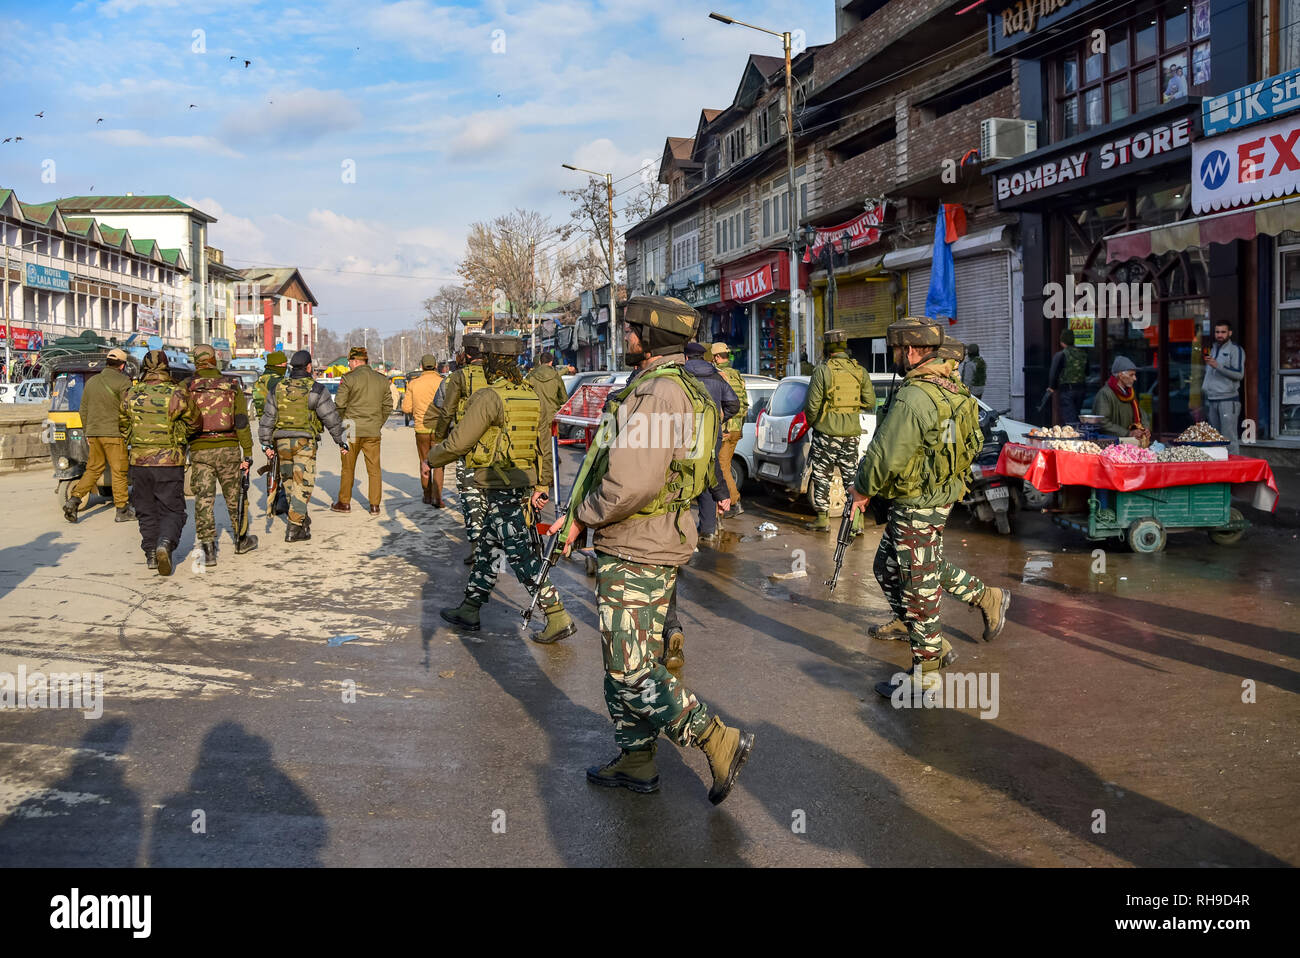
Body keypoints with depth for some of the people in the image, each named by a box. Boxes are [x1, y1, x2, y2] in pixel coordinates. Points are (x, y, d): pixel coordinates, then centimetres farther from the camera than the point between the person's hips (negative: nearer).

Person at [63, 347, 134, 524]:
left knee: (93, 469, 16)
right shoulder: (123, 381, -8)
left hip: (94, 433, 6)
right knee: (119, 471, 0)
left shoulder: (91, 381, 13)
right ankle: (122, 511, 3)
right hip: (114, 433, -6)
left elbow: (84, 410, 17)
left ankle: (74, 499, 1)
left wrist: (87, 431, 24)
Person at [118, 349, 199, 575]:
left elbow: (122, 426, 13)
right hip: (169, 462, -3)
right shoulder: (177, 394, -8)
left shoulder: (130, 394, 1)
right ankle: (165, 543, -21)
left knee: (146, 510, 15)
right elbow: (193, 423, 4)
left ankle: (150, 553, 15)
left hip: (139, 461, 3)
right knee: (172, 510, 3)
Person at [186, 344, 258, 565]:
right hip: (228, 449, 1)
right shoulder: (232, 386, 3)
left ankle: (208, 548, -4)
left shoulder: (187, 387, 1)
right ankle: (241, 541, 29)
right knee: (235, 497, 15)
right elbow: (242, 423, -2)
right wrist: (248, 453, -1)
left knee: (204, 499, 1)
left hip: (199, 451, -1)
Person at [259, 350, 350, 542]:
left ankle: (302, 519, 31)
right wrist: (341, 441, 4)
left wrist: (266, 444, 12)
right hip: (305, 442, -4)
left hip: (282, 441, 5)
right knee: (302, 484, -2)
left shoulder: (278, 388, 7)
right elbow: (331, 418, -5)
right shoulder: (315, 389, -6)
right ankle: (294, 529, -7)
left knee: (289, 481, 18)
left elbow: (267, 418, 7)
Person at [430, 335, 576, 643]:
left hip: (498, 486, -9)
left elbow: (458, 442, -14)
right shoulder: (534, 395, 8)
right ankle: (469, 610, 30)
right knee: (486, 545, 19)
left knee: (521, 554, -5)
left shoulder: (489, 397, -16)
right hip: (523, 482, 9)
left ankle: (558, 619, -4)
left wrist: (433, 457, 4)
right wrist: (542, 485, 19)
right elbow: (545, 446, 12)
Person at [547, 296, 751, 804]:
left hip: (633, 552, -11)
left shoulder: (657, 391, -20)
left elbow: (632, 482, -29)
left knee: (630, 670, -5)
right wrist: (583, 512, 16)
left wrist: (583, 518, -13)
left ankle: (719, 742, 0)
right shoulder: (678, 388, 14)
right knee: (632, 662, 18)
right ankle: (636, 762, 28)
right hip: (655, 544, 11)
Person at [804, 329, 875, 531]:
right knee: (851, 475, 10)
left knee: (822, 476, 7)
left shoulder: (822, 370, -10)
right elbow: (870, 403, 4)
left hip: (826, 431, -4)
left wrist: (810, 421, 9)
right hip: (851, 431, 4)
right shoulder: (859, 371, 3)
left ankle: (822, 517, 10)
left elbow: (812, 404, -10)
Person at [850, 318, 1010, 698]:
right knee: (889, 567, 21)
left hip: (915, 506, -10)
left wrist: (863, 488, -5)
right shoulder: (951, 388, 7)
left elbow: (886, 456, -24)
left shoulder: (913, 398, -24)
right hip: (938, 496, 10)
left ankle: (925, 672, 14)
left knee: (918, 585, 1)